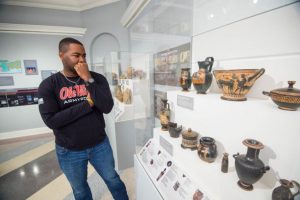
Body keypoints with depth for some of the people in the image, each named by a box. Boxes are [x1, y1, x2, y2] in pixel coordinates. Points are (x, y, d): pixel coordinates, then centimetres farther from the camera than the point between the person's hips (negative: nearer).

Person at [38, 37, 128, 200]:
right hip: (69, 152, 0)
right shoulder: (48, 85, -9)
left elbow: (107, 107, -18)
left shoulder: (97, 78, -7)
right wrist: (88, 103, -19)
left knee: (113, 180, 21)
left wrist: (88, 80, -23)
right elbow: (51, 120, -19)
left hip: (100, 145, 1)